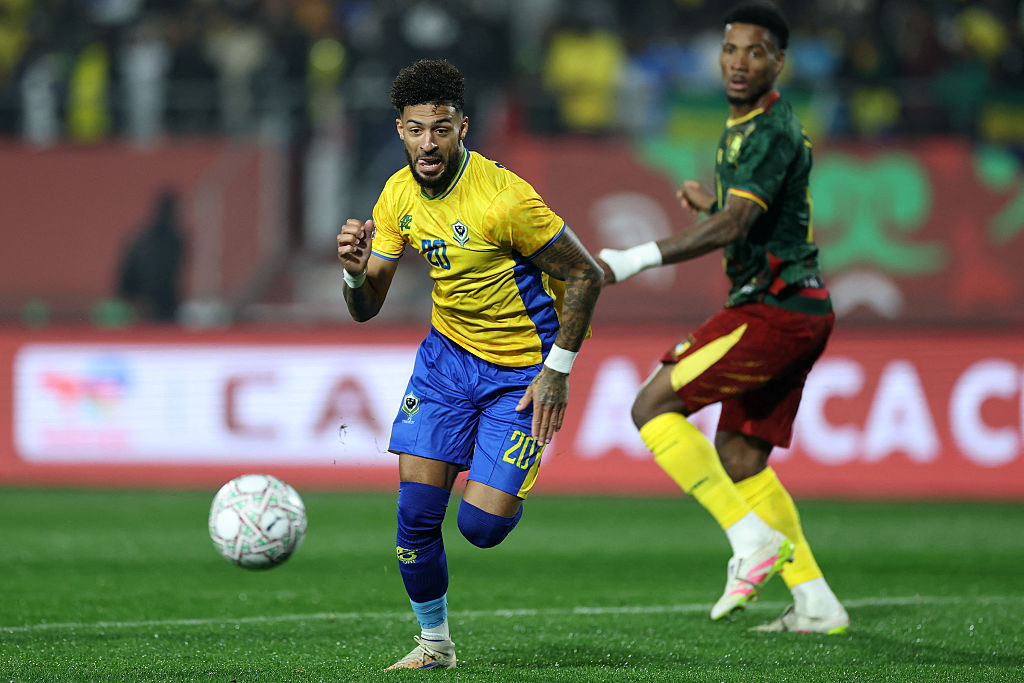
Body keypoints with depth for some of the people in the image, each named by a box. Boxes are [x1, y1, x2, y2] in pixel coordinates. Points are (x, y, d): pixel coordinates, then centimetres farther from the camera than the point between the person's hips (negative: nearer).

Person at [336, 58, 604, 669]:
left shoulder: (504, 197, -25)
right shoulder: (399, 195, -4)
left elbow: (586, 276, -16)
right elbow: (366, 308, 1)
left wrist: (558, 371, -16)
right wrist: (355, 270, -22)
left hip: (521, 370, -5)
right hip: (447, 353, 5)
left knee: (481, 525, -13)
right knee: (416, 509, -7)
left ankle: (508, 490, 24)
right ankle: (435, 642, 14)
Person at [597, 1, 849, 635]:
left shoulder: (772, 132, -15)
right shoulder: (746, 125, 17)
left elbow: (731, 227, -27)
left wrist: (635, 260, -32)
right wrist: (706, 197, 28)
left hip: (774, 308, -10)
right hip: (797, 313, 10)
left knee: (654, 406, -9)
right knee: (738, 457, 12)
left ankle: (752, 537, -12)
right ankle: (817, 605, 12)